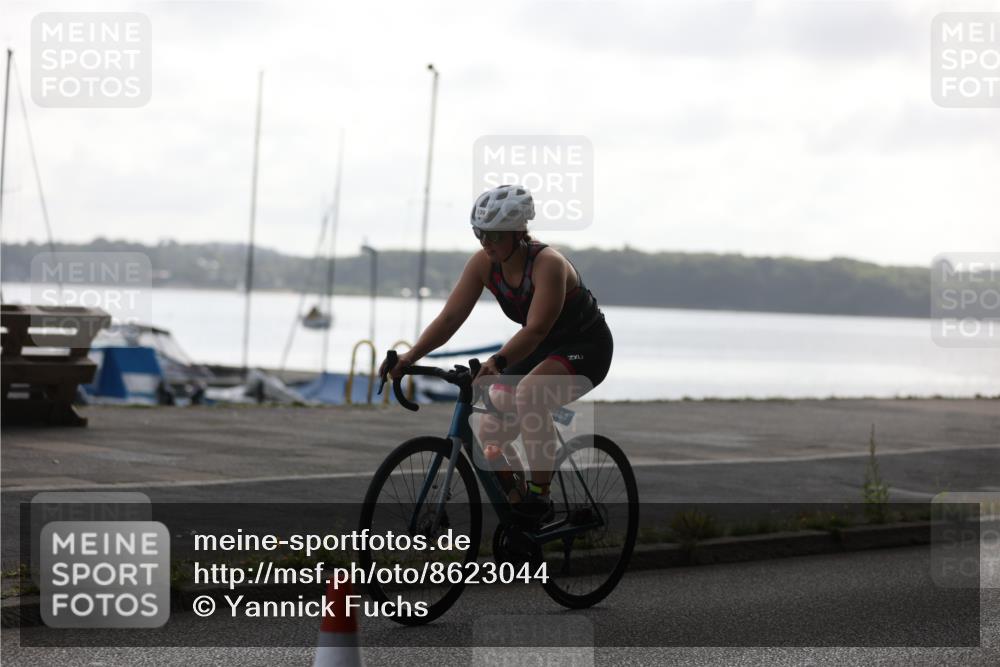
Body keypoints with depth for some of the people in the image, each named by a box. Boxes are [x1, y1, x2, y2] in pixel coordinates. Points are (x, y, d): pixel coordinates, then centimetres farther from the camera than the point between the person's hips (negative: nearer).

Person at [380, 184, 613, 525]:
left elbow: (536, 328, -41)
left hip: (585, 346, -7)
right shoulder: (483, 263, -11)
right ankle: (520, 515, 12)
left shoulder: (548, 263, -30)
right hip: (540, 350, 7)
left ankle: (540, 497, -27)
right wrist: (410, 356, -30)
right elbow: (450, 317, -15)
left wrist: (497, 362, -57)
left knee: (529, 393, -37)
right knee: (491, 435, -6)